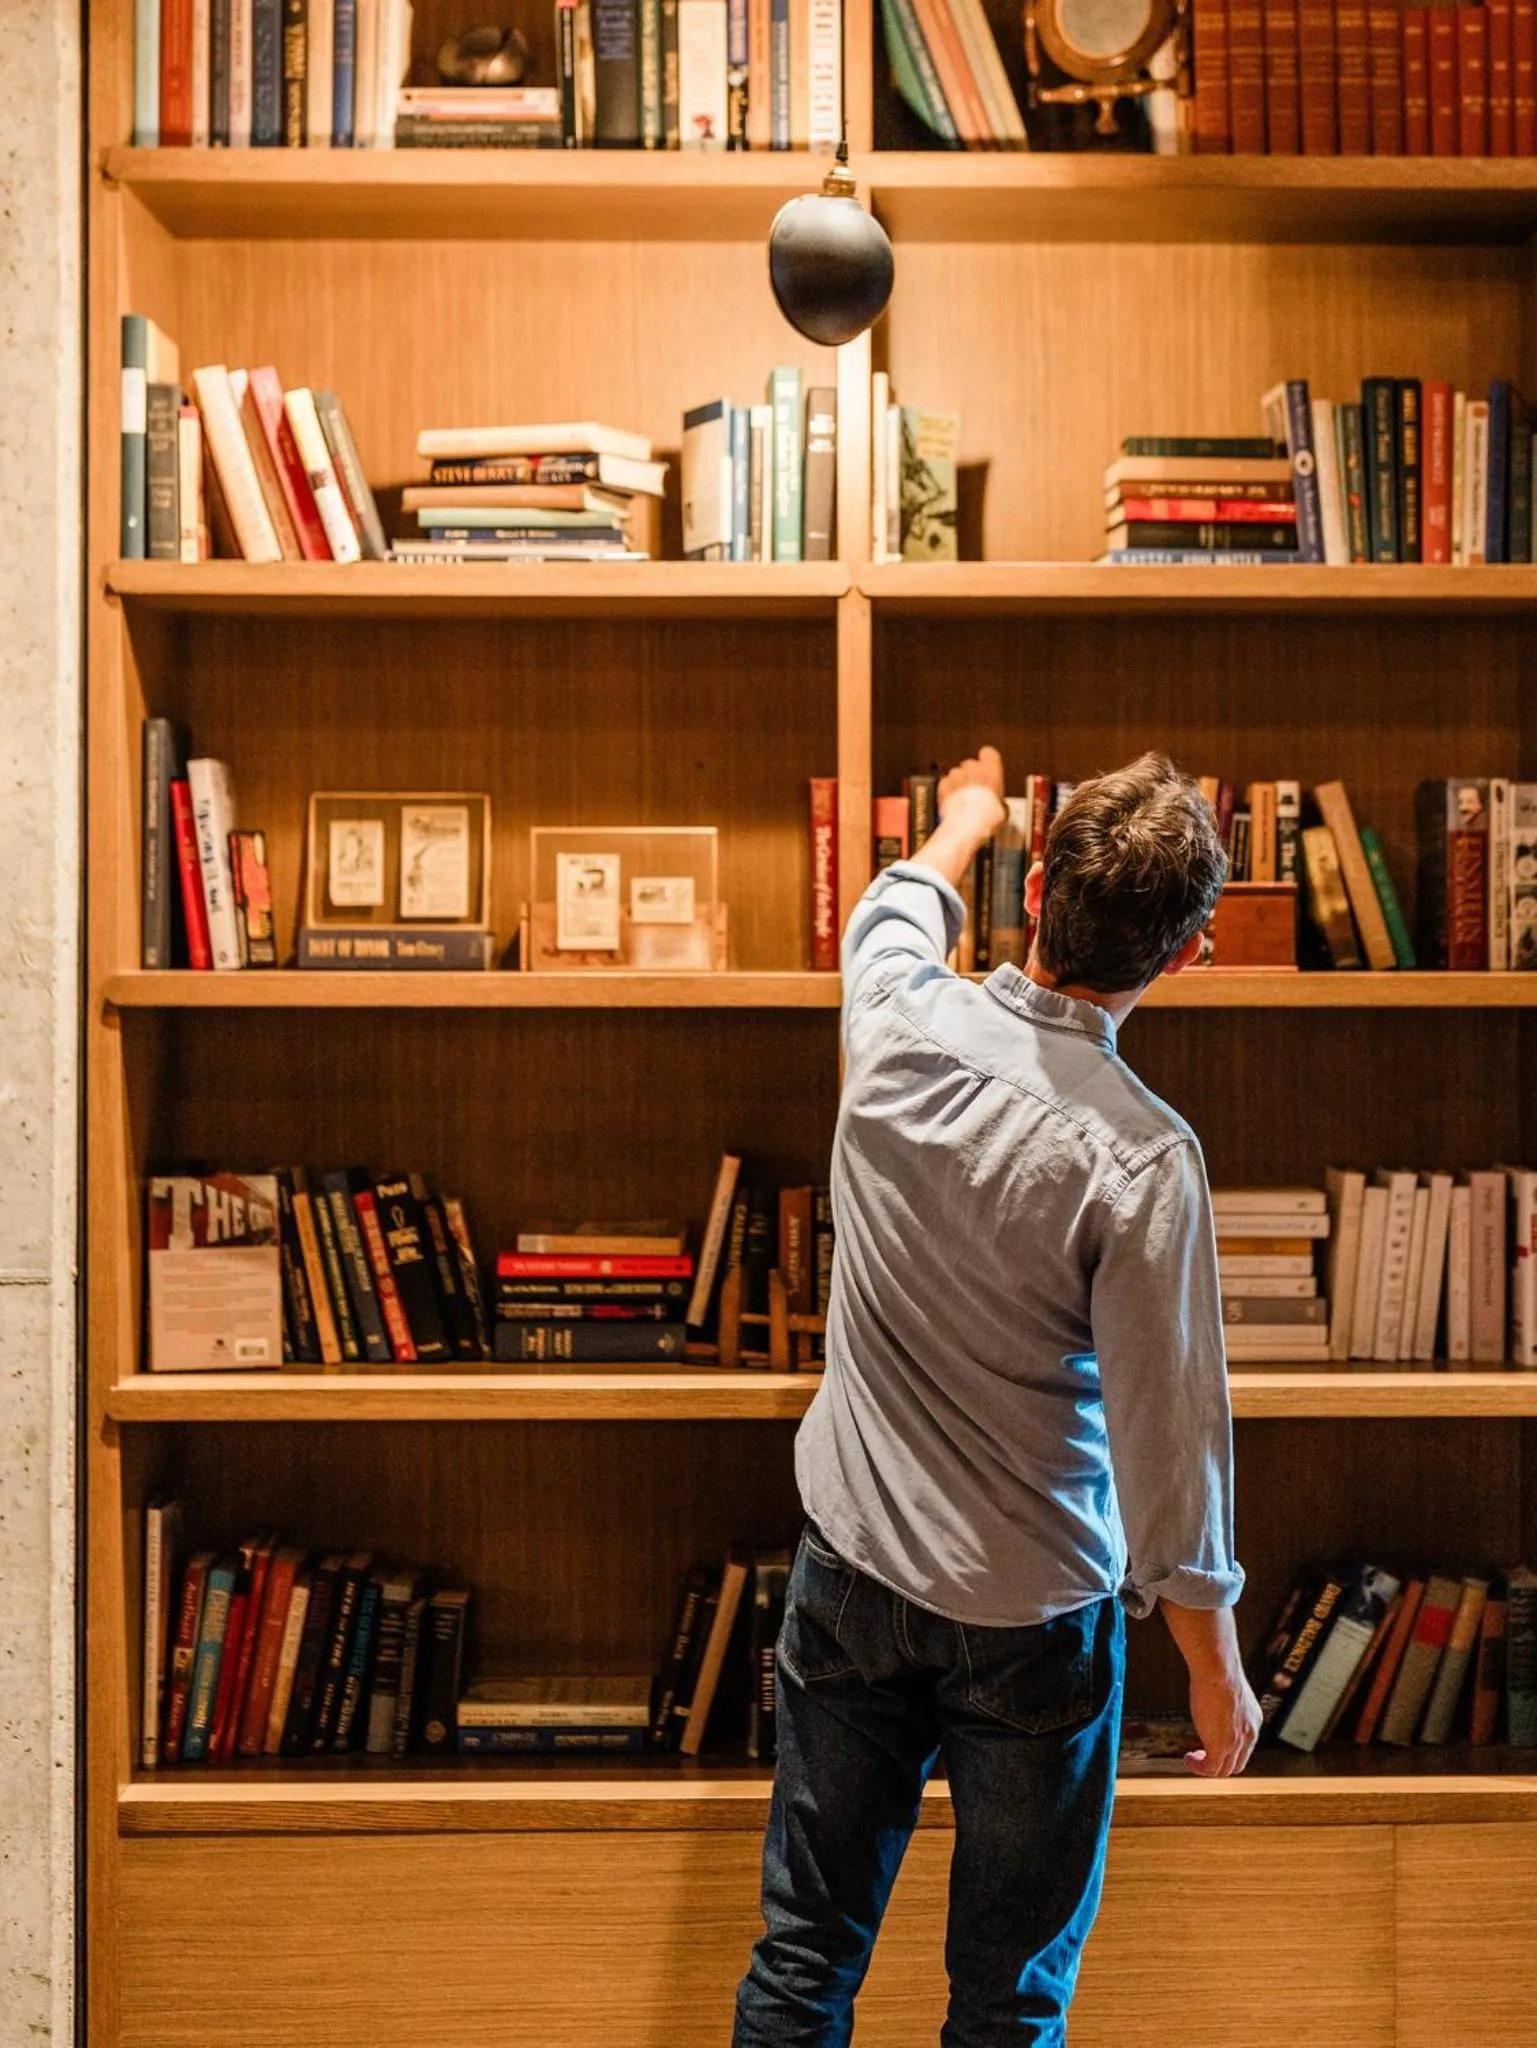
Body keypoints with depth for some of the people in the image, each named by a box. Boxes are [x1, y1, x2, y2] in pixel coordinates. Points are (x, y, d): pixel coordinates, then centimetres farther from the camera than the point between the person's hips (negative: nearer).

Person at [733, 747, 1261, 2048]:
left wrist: (968, 816, 38)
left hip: (853, 1563, 4)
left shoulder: (900, 1024, -10)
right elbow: (1170, 1439, -18)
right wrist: (1218, 1672, -4)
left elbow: (895, 908, 16)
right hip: (1031, 1610, -4)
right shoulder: (1141, 1159, -23)